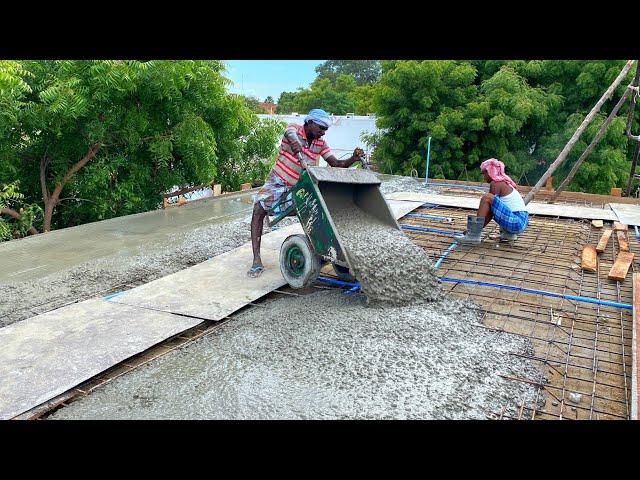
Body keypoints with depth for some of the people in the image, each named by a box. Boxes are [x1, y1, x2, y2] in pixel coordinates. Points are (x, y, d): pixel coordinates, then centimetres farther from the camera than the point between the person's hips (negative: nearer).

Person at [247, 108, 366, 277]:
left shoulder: (321, 144, -3)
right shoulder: (294, 129, -15)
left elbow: (336, 164, -9)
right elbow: (290, 134, -40)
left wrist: (353, 159, -28)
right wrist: (295, 143, -63)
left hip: (299, 187, 5)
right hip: (277, 182, -5)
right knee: (259, 209, -24)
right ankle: (257, 260, -26)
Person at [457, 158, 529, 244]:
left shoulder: (495, 183, -8)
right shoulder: (504, 182, 19)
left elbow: (489, 216, -9)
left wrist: (478, 228, -1)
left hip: (516, 222, -10)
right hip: (521, 222, 10)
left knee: (486, 198, -18)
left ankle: (474, 235, -18)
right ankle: (508, 234, 18)